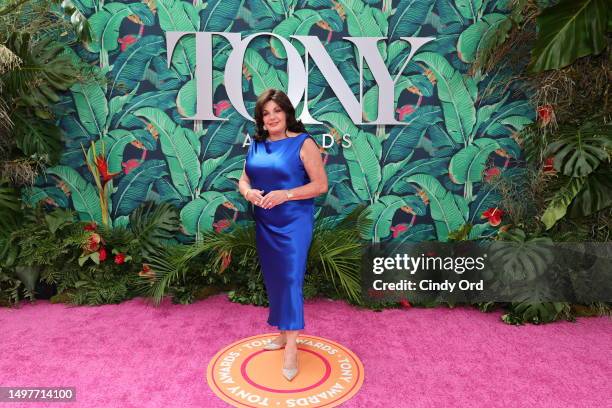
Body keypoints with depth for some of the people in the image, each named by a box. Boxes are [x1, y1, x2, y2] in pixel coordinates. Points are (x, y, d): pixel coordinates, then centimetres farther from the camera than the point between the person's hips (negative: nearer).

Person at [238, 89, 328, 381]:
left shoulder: (303, 143, -9)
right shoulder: (257, 144, 8)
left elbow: (321, 185, -11)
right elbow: (244, 179, 14)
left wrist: (285, 194, -21)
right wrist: (248, 192, -10)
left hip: (293, 222, -6)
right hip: (264, 223, 6)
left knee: (290, 277, -7)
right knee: (273, 278, 13)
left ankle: (291, 346, 1)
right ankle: (283, 333, 29)